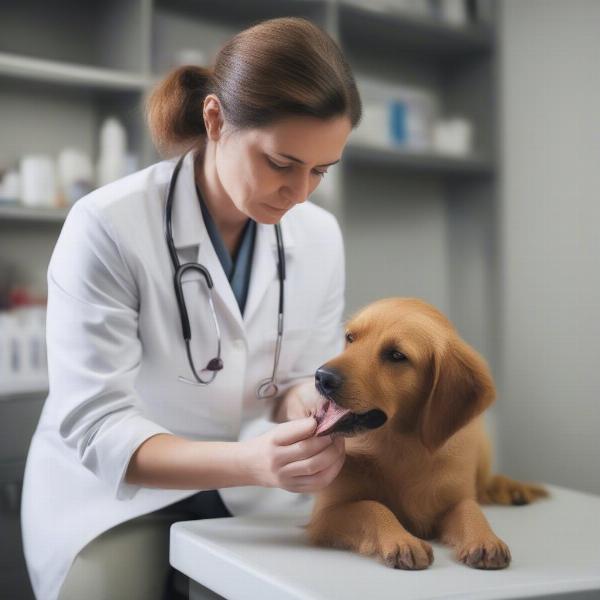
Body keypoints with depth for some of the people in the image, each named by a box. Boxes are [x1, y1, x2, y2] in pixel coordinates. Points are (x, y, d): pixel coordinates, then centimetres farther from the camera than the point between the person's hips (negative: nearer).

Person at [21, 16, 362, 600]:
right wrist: (251, 461, -40)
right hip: (113, 495, -3)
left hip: (256, 500, 4)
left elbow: (306, 376, 1)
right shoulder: (108, 225, -22)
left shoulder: (320, 235, -7)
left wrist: (302, 403, -24)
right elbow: (93, 425, -24)